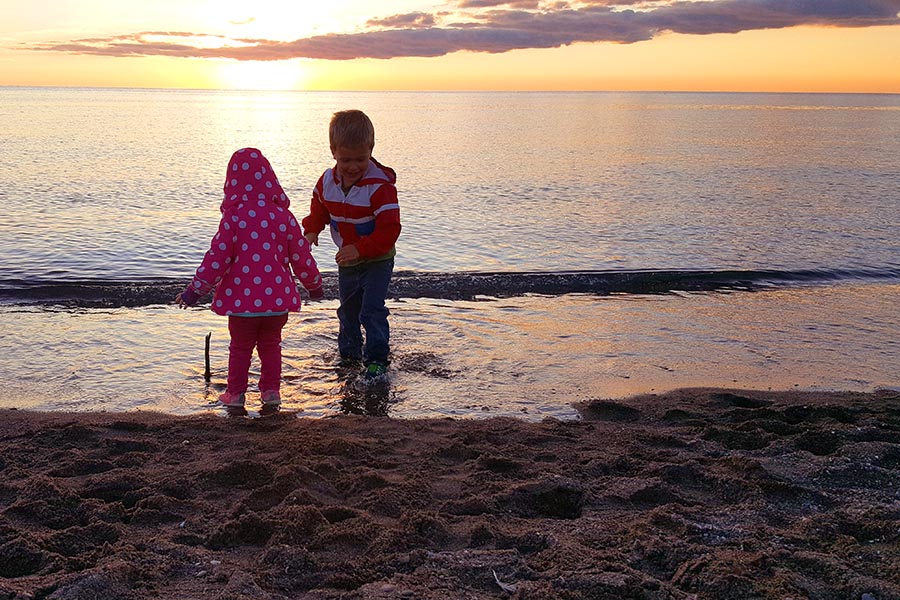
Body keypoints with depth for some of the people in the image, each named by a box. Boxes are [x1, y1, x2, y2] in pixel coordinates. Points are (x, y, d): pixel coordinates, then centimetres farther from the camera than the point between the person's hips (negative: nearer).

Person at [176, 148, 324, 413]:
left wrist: (194, 291, -2)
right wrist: (314, 284, 20)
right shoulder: (283, 216, -2)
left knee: (240, 347, 13)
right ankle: (271, 391, 19)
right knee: (271, 345, 18)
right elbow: (301, 255, 4)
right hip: (278, 298, 2)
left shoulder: (233, 217, -10)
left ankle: (236, 394, 19)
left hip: (241, 298, -2)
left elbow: (217, 257, -10)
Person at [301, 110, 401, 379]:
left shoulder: (380, 185, -26)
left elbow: (389, 228, -28)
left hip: (377, 259, -6)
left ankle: (377, 359, -1)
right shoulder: (328, 180, -7)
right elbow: (319, 208, 14)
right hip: (347, 260, 6)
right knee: (348, 310, 20)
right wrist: (312, 230, -3)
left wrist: (361, 249, -33)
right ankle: (349, 354, 38)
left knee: (372, 310, -14)